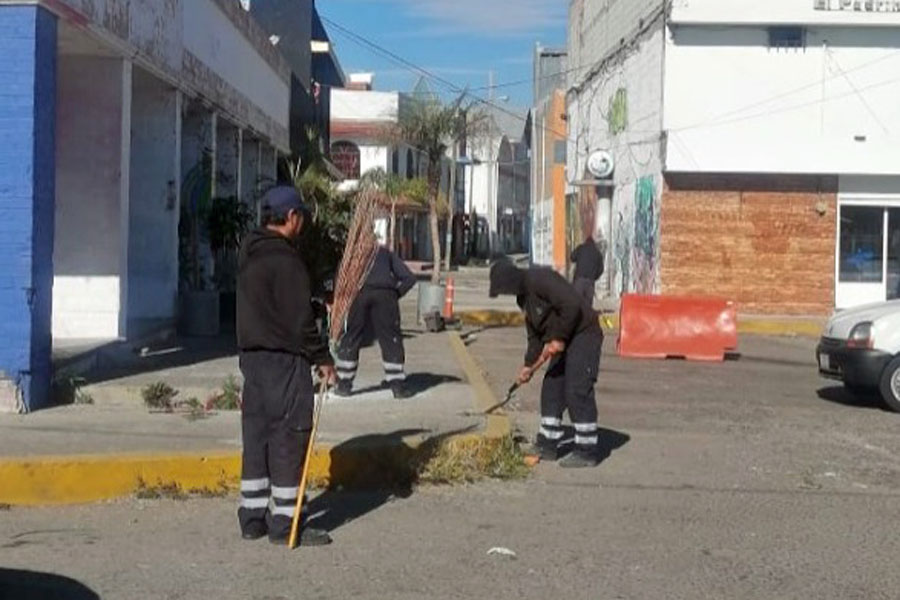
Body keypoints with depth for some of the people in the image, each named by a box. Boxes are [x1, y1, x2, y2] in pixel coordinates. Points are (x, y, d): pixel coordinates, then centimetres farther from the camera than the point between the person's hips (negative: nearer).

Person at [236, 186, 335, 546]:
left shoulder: (249, 254, 13)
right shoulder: (284, 259, -17)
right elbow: (299, 318, -18)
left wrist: (322, 300, 22)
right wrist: (322, 357, -10)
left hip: (252, 354, 10)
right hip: (284, 359, -10)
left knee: (257, 434, 13)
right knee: (289, 435, -3)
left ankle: (253, 517, 20)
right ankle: (284, 523, 2)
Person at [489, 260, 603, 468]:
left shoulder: (540, 279, -19)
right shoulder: (524, 296, 12)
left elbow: (572, 305, -27)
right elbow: (534, 333, 19)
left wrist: (559, 338, -20)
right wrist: (529, 364, 13)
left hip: (583, 335, -10)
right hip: (564, 340, 10)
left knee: (577, 391, -12)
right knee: (551, 389, 10)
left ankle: (587, 452, -7)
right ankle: (549, 445, 18)